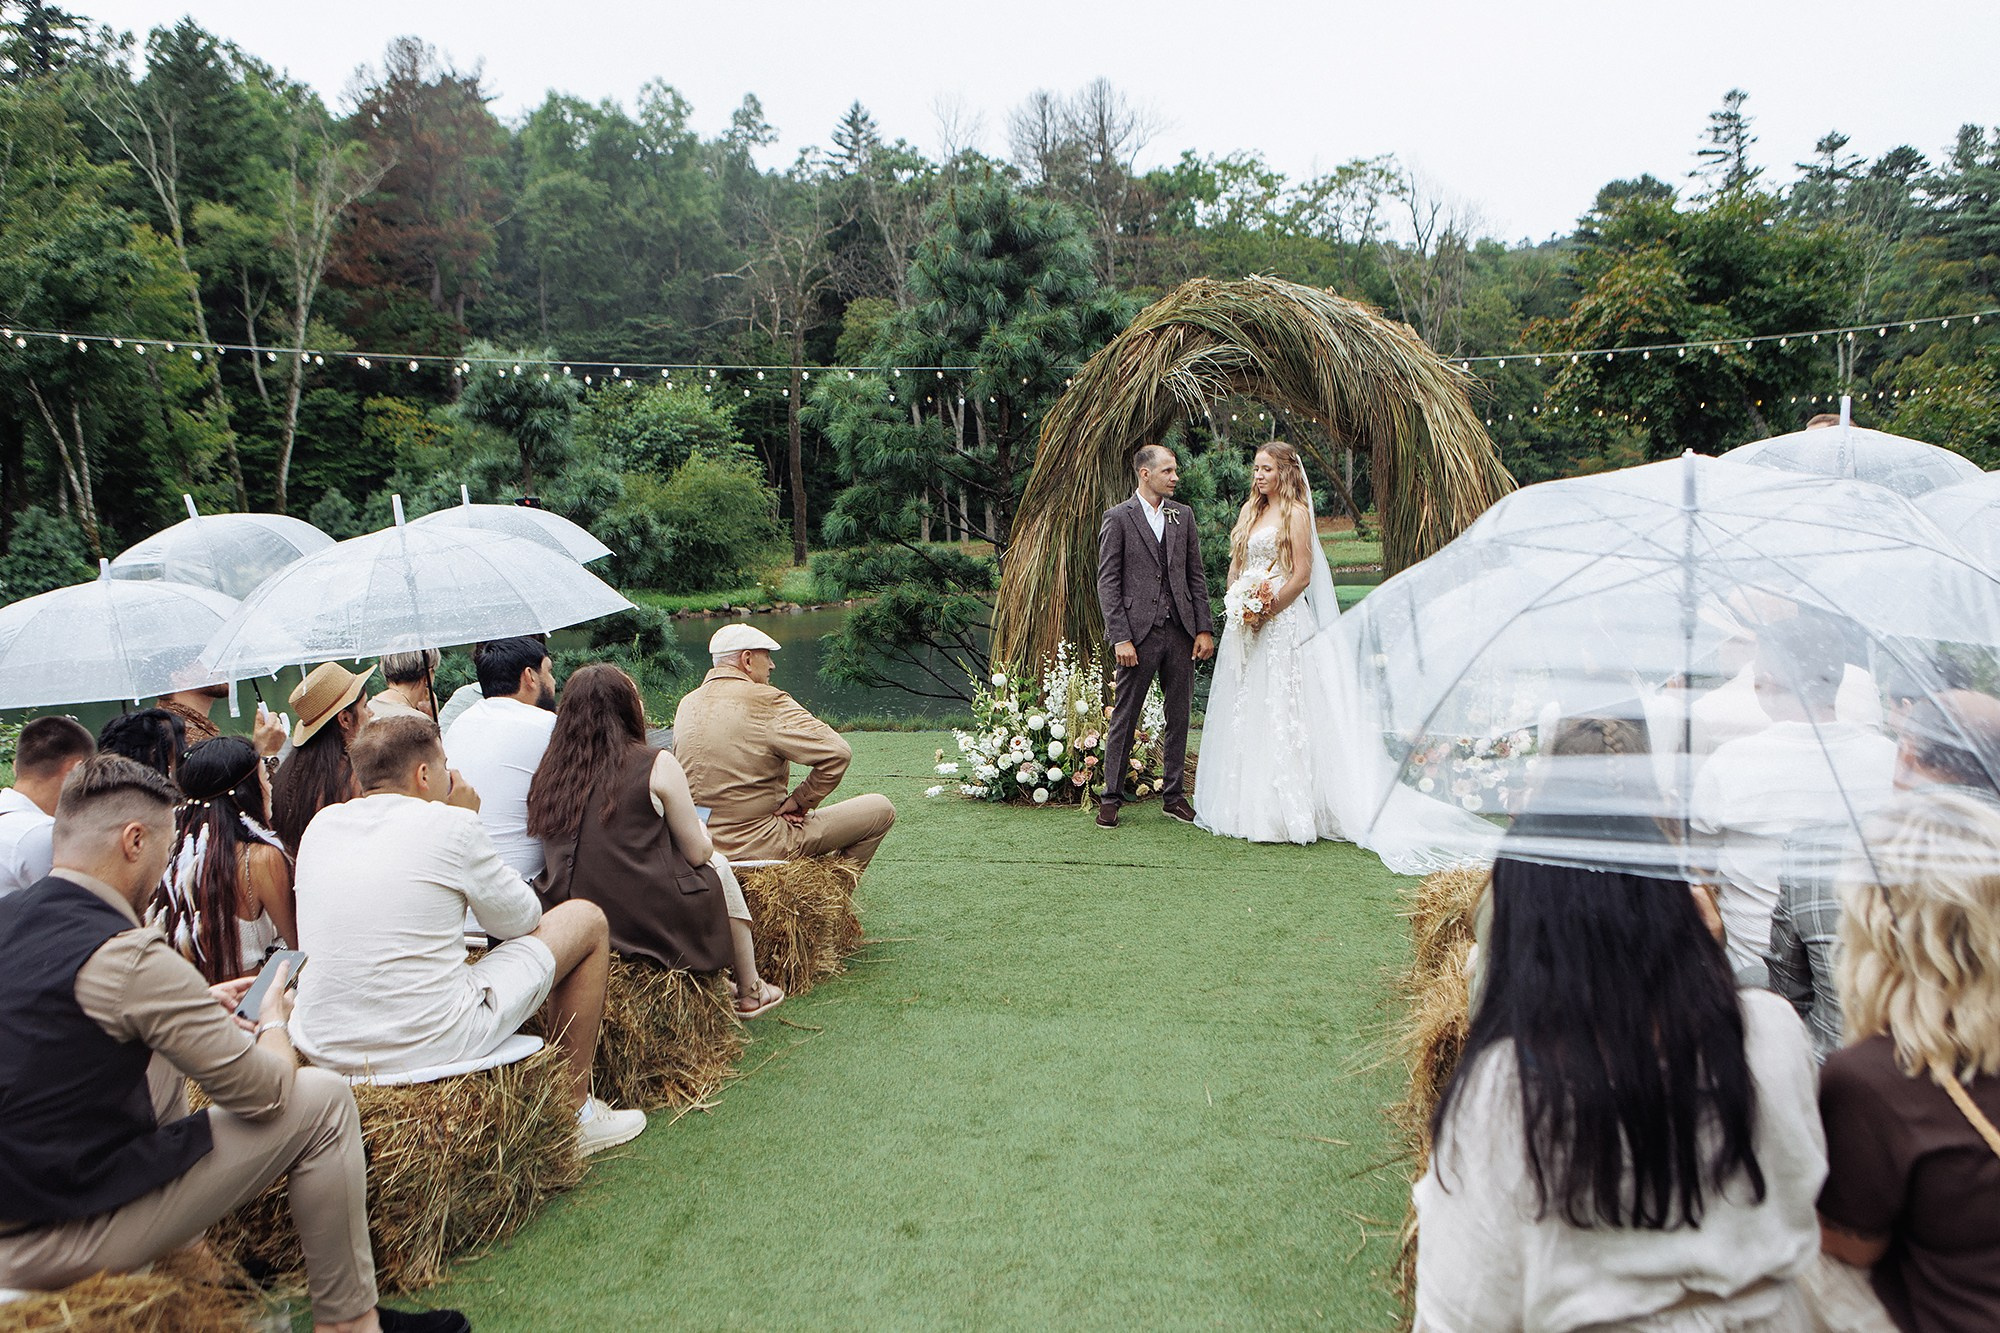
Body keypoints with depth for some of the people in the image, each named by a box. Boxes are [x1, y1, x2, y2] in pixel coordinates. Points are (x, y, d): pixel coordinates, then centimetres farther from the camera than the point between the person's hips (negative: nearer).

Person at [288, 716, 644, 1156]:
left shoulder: (320, 825, 6)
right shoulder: (450, 825, -11)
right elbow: (521, 921, 3)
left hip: (321, 1049, 7)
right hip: (430, 1049, -7)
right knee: (587, 920, 10)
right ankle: (575, 1111, 21)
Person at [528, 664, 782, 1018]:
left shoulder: (550, 773, 2)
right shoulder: (658, 765, -11)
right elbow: (697, 853, -4)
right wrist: (701, 832, 18)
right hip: (656, 924, -5)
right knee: (718, 867, 24)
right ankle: (749, 991, 35)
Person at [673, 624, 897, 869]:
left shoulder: (686, 705, 5)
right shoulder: (765, 701, -18)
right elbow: (837, 753, -24)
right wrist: (800, 801, -9)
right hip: (760, 848, -8)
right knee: (880, 810, 1)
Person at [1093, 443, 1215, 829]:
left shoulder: (1183, 515, 12)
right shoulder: (1118, 518, -1)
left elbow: (1196, 575, 12)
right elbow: (1108, 581, -5)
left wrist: (1204, 628, 4)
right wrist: (1120, 637, -12)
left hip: (1180, 632, 4)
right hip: (1138, 633, -4)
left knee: (1179, 716, 9)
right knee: (1124, 717, 1)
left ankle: (1174, 794, 20)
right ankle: (1111, 797, 10)